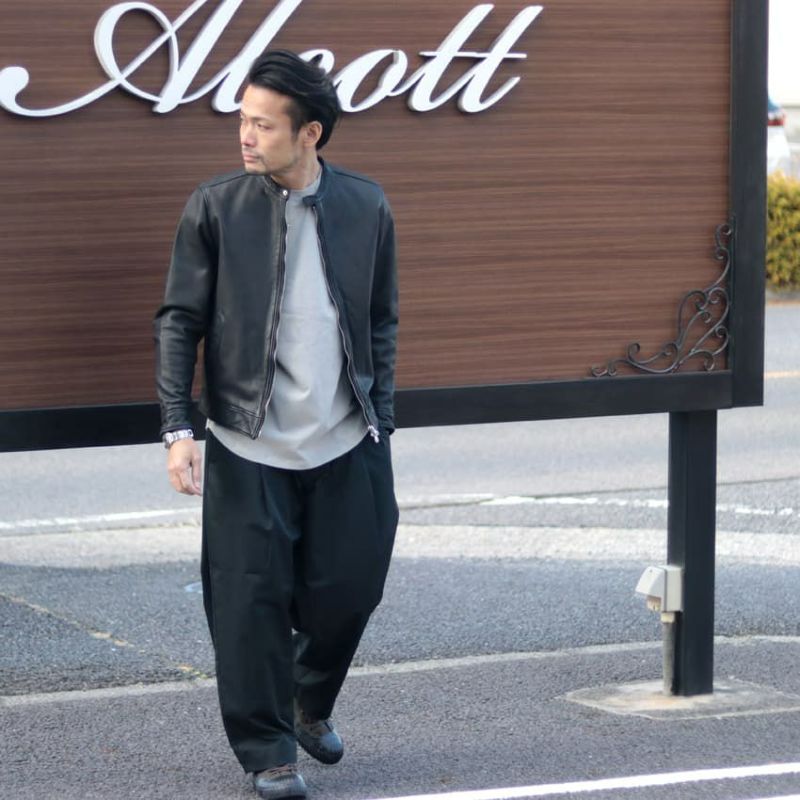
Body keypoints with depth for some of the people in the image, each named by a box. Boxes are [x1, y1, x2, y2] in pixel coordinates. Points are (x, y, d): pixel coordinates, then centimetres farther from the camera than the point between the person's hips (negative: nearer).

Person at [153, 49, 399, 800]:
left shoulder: (365, 206, 2)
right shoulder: (214, 209, -5)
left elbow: (382, 322, 10)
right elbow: (178, 323, -2)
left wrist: (380, 423, 7)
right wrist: (178, 429, -10)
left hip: (346, 446, 2)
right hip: (250, 450, -2)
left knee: (348, 589, 6)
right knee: (251, 604, 0)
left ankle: (310, 703, 36)